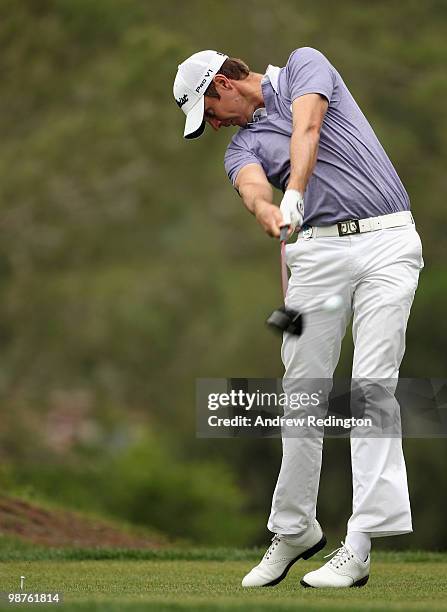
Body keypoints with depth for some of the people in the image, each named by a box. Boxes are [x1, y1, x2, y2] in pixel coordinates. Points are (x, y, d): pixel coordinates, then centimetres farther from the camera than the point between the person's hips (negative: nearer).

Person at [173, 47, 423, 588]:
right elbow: (252, 186, -11)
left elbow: (306, 128, -15)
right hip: (318, 249, 4)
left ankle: (358, 547, -15)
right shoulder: (242, 146, 15)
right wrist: (266, 210, -36)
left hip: (388, 240, -4)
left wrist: (295, 192, -33)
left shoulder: (304, 65, 7)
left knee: (372, 386, -11)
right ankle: (294, 530, 18)